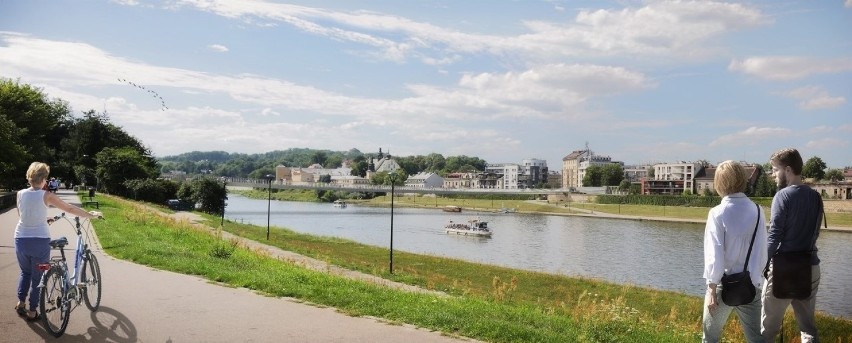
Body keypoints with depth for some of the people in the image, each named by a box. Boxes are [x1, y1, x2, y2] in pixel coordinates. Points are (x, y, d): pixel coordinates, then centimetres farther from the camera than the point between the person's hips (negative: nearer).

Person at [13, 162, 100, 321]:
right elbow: (71, 209, -5)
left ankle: (21, 302, 23)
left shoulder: (20, 194, 0)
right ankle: (32, 311, 16)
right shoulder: (46, 195, -11)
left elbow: (22, 215, 12)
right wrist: (91, 215, 6)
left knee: (25, 272, 27)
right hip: (40, 241, -4)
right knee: (37, 277, 10)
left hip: (21, 240, 4)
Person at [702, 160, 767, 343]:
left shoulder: (718, 213, -13)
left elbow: (715, 254, -14)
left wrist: (712, 288, -9)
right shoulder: (757, 211, -1)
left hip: (724, 284, -4)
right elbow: (761, 251, 4)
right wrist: (757, 276, 18)